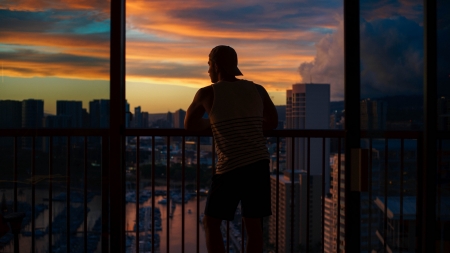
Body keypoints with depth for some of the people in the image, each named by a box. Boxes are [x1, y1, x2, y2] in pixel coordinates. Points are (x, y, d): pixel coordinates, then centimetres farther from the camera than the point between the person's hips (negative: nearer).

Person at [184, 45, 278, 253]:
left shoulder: (207, 93, -1)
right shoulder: (257, 90, 10)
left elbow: (190, 125, 12)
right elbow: (273, 122, 23)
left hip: (230, 167, -5)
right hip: (259, 163, 5)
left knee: (211, 223, 9)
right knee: (253, 224, 13)